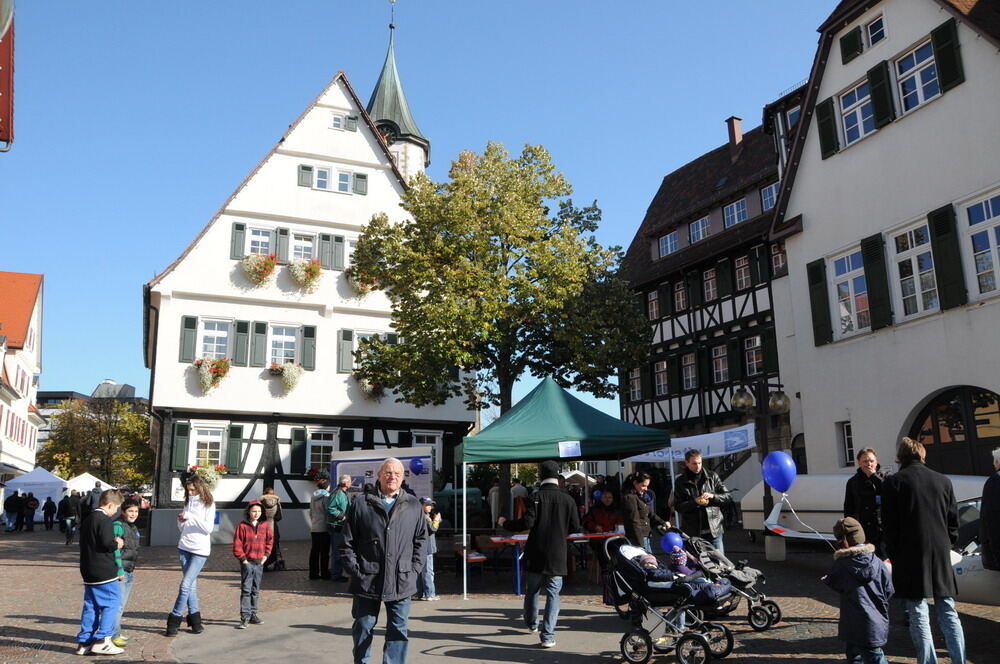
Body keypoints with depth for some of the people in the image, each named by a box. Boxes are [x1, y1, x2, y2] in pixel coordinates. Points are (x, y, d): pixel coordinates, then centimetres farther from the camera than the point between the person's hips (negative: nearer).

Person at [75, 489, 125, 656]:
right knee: (112, 602, -2)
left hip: (88, 571, 9)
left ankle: (84, 642, 15)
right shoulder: (104, 520, -15)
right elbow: (107, 543, -23)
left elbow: (86, 543, 19)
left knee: (90, 605, 13)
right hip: (104, 571, -9)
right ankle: (101, 641, -5)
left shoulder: (87, 519, 15)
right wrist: (117, 544, -3)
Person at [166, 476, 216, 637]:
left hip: (200, 550, -6)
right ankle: (195, 620, 14)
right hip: (184, 547, 6)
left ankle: (174, 620, -2)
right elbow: (183, 528, 18)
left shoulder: (208, 504, -5)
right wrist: (181, 520, -4)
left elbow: (208, 528, -13)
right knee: (191, 585, 8)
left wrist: (191, 517, -18)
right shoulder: (188, 503, 12)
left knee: (185, 585, -10)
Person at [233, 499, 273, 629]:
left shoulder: (265, 525, 5)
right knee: (246, 590, -7)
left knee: (256, 590, 12)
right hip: (247, 562, -4)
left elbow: (270, 540, 16)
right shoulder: (242, 526, -6)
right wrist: (243, 558, -9)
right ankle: (245, 617, -5)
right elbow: (237, 544, -6)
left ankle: (253, 614, 22)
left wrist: (266, 555, 7)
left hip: (259, 562, 4)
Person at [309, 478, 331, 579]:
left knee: (314, 551, 9)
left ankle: (313, 573, 11)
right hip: (324, 528, -6)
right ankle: (324, 573, 5)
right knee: (324, 552, 1)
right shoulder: (326, 496, -10)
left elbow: (311, 512, 16)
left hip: (314, 528, 6)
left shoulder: (313, 496, 10)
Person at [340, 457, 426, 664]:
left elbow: (421, 540, 10)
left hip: (401, 582, 1)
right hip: (367, 581, -1)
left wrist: (415, 570, 1)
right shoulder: (361, 503, 0)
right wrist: (355, 571, -6)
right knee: (363, 628, 12)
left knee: (399, 630, 6)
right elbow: (347, 542, 1)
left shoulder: (413, 506, 6)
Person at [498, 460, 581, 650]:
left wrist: (505, 523, -1)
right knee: (553, 594, 4)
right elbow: (575, 527, 2)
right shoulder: (568, 499, -3)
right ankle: (547, 636, -3)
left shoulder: (537, 496, -10)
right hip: (557, 556, 0)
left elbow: (527, 522, -16)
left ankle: (531, 624, 39)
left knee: (532, 590, 19)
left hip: (536, 554, 0)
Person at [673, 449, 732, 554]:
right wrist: (695, 502, -17)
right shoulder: (680, 482, 3)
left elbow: (728, 497, 6)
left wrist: (713, 496, -13)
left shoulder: (712, 476, 6)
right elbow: (678, 506, -1)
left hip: (714, 529, 1)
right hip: (692, 532, -1)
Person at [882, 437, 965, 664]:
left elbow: (889, 525, -6)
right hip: (940, 556, 4)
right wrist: (946, 545, 18)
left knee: (918, 615, 2)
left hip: (910, 558, -4)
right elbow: (953, 520, 8)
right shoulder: (944, 481, 5)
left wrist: (893, 554, 4)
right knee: (948, 612, 14)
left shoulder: (893, 483, -7)